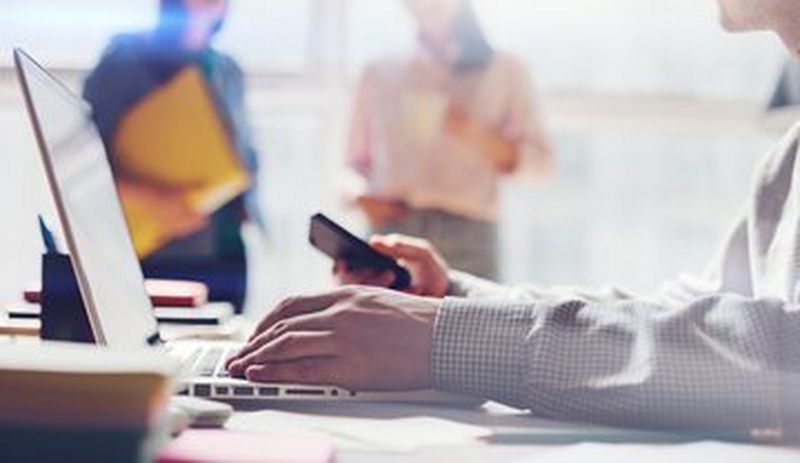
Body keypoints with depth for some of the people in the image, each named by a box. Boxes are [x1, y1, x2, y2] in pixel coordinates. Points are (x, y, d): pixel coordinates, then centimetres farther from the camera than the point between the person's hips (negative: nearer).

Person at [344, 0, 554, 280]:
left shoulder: (504, 71, 17)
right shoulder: (379, 75, 22)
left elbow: (539, 160, 10)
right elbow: (355, 163, 22)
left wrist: (479, 136, -8)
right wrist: (361, 195, -1)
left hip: (467, 228, -1)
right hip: (390, 231, 1)